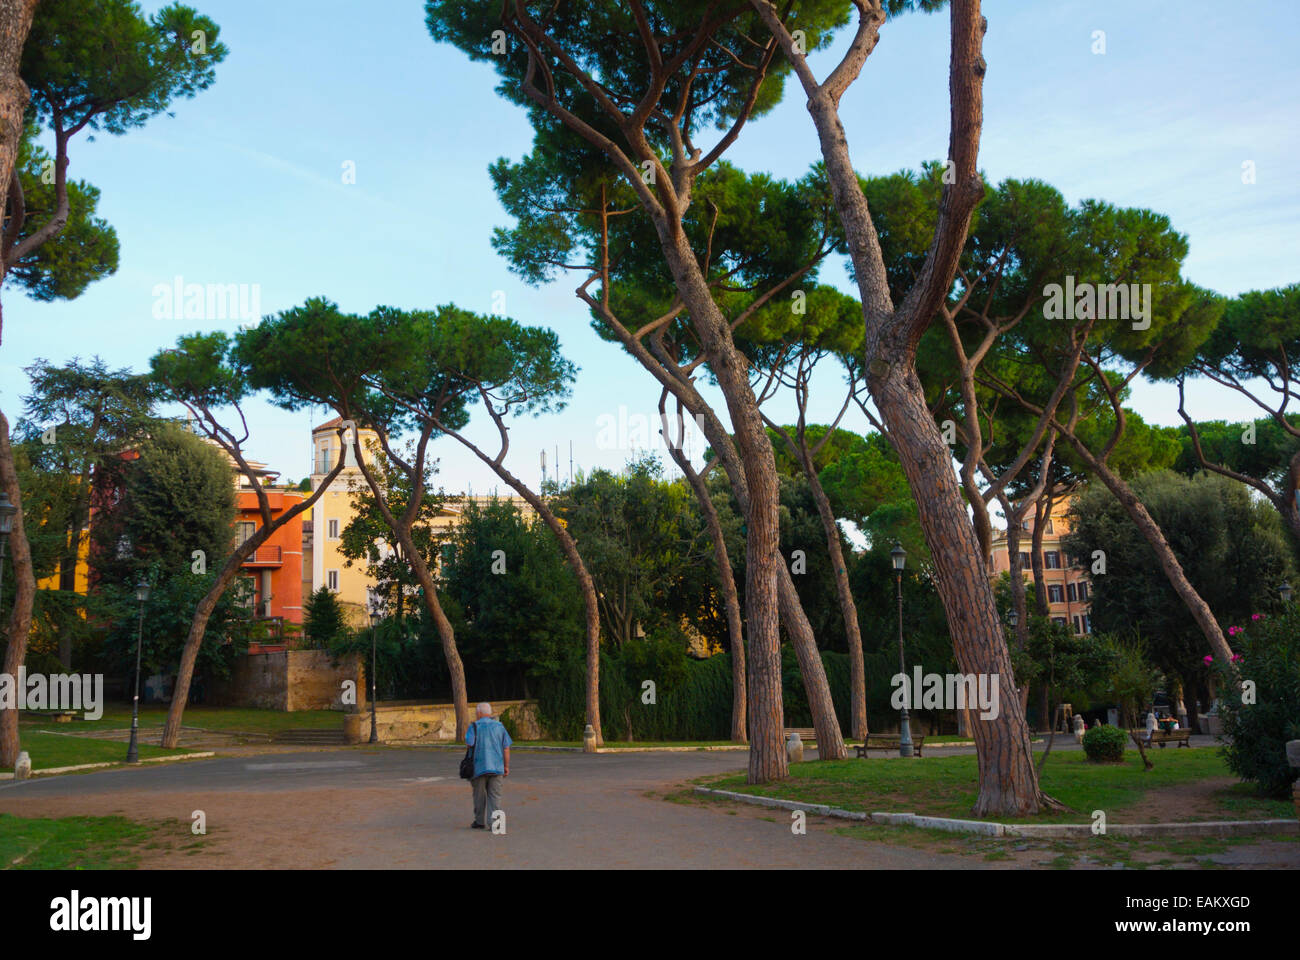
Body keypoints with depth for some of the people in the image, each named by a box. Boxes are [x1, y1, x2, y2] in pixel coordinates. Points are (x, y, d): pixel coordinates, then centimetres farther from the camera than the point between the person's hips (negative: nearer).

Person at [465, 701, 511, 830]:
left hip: (479, 766, -2)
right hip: (496, 766, 2)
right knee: (495, 795, 1)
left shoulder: (474, 726, -5)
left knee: (479, 796, 11)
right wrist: (506, 766, 10)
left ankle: (480, 822, 20)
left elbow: (470, 744, -16)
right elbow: (506, 748, 3)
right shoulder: (499, 726, 5)